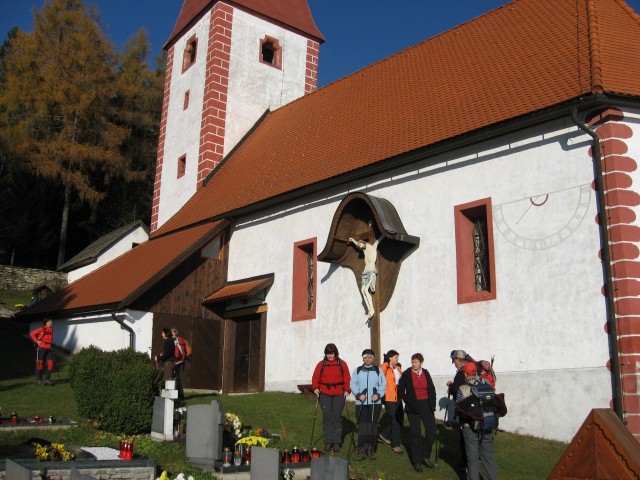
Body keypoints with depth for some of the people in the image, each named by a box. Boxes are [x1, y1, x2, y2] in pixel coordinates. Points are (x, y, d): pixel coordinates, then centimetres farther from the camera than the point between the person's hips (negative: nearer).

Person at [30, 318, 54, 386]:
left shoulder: (51, 330, 14)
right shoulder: (41, 329, -7)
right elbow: (32, 334, -7)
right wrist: (37, 341, -10)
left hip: (49, 349, 6)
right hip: (41, 348, -6)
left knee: (50, 364, 0)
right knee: (40, 363, -1)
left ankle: (47, 379, 9)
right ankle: (39, 380, 7)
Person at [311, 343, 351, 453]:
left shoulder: (342, 364, 5)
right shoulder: (321, 364, 5)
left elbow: (347, 378, 4)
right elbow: (315, 377, 3)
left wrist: (347, 390, -7)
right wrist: (315, 388, -12)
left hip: (339, 394, 0)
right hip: (324, 394, 0)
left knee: (337, 418, 1)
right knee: (327, 417, 2)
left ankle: (337, 442, 9)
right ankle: (328, 442, 10)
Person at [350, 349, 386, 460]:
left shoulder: (378, 370, 7)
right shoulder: (357, 370, 6)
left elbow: (383, 384, 3)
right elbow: (353, 384, 2)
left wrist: (378, 395, -12)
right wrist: (358, 394, -13)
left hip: (375, 403, 0)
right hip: (361, 403, 0)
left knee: (373, 425, 4)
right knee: (362, 426, -3)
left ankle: (371, 448, 14)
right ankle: (362, 449, 1)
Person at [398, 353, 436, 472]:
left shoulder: (426, 373, 4)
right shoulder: (406, 374, -5)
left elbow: (432, 389, 9)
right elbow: (400, 390, 2)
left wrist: (432, 404, 2)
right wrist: (407, 401, -4)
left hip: (426, 405, 3)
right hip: (413, 407, -3)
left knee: (432, 432, -2)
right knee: (416, 433, 1)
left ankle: (425, 456, 18)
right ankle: (416, 461, 12)